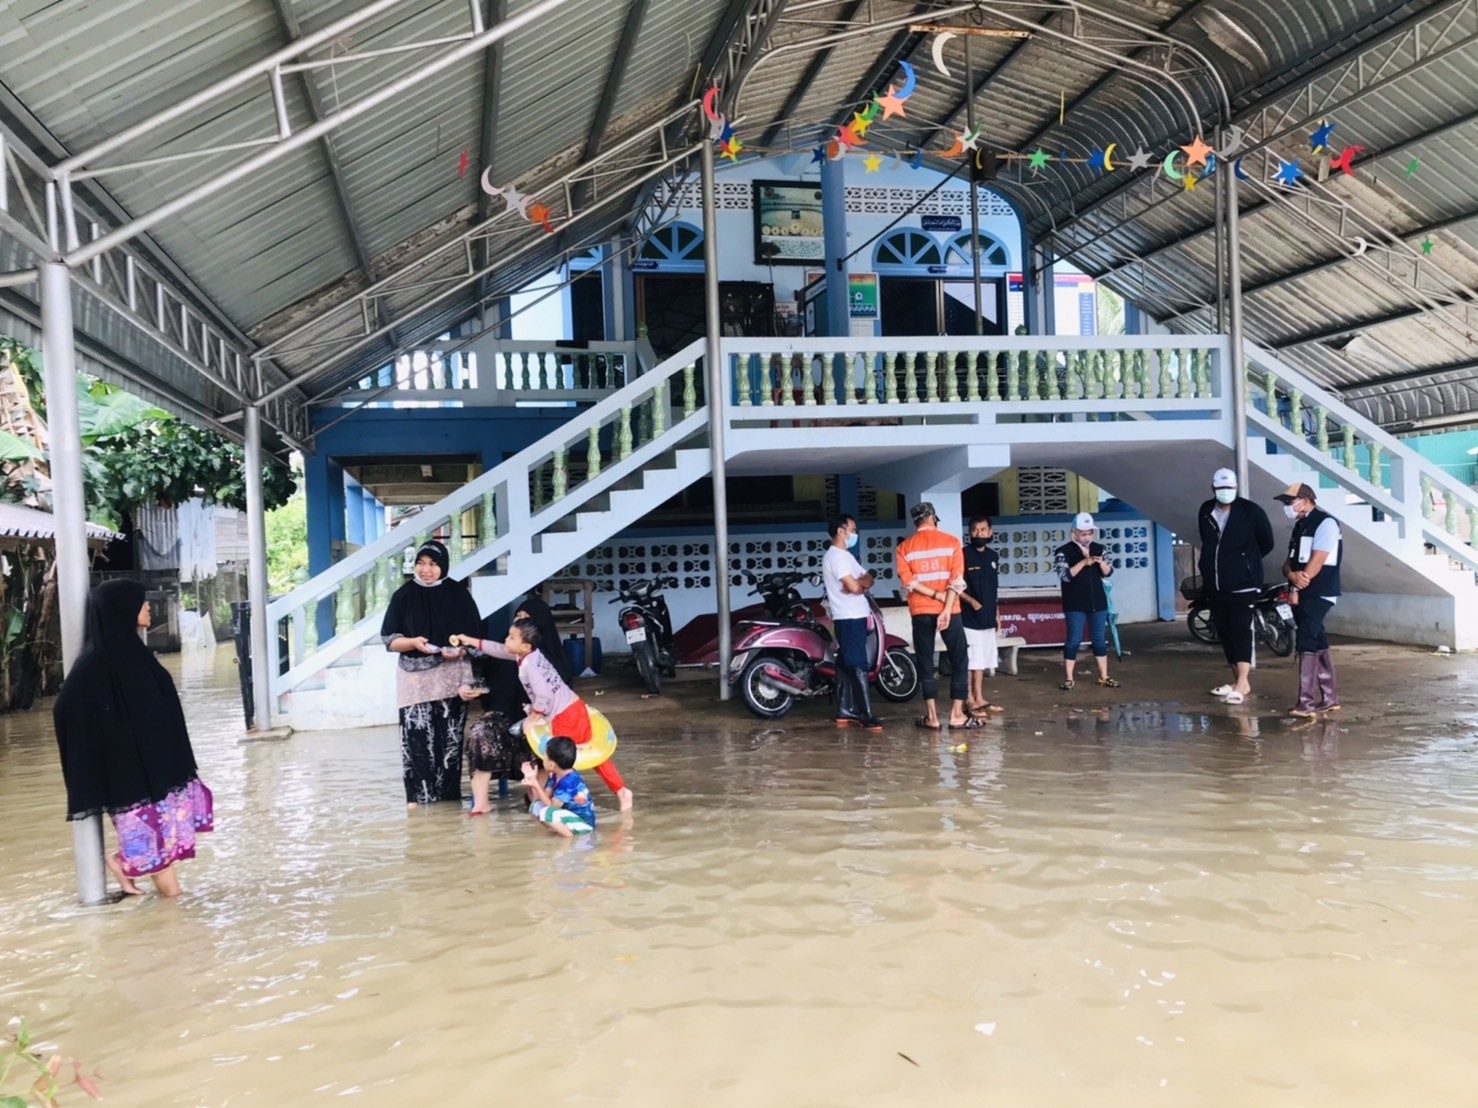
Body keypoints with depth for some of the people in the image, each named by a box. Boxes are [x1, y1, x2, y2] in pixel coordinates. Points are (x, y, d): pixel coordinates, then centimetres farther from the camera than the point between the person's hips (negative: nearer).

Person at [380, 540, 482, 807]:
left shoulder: (458, 593, 4)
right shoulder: (404, 596, 4)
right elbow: (388, 639, 2)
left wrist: (460, 649, -13)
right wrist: (413, 642, -16)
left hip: (452, 674, 0)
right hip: (415, 676, 0)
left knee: (450, 735, -1)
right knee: (416, 736, -9)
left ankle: (449, 793, 9)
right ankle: (418, 794, -1)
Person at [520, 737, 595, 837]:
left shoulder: (568, 781, -26)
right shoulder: (555, 776, 2)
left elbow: (551, 806, -21)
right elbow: (543, 799, 0)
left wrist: (536, 786, -25)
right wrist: (533, 779, -8)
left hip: (584, 822, -10)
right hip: (569, 815, 10)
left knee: (546, 813, -30)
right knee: (535, 806, 4)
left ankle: (569, 833, -14)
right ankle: (561, 828, -2)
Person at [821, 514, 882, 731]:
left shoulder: (845, 556, 20)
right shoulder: (836, 556, -13)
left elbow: (869, 580, 12)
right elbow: (854, 587, -21)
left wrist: (859, 582, -10)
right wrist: (861, 582, 2)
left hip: (854, 617, 10)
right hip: (849, 618, -10)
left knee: (846, 665, 11)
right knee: (858, 666, -12)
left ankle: (844, 713, 14)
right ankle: (866, 715, -13)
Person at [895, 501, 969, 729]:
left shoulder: (904, 547, 5)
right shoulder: (951, 542, 1)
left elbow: (907, 581, -8)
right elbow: (957, 579, -9)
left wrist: (935, 596, -8)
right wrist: (946, 609, -13)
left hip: (920, 612, 1)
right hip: (948, 609, -1)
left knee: (925, 663, 7)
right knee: (958, 660, 8)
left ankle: (932, 716, 5)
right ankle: (956, 714, 5)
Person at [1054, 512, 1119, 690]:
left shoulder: (1098, 548, 7)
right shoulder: (1064, 551, -6)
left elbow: (1108, 573, 6)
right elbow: (1065, 576, -16)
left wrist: (1101, 562, -15)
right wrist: (1083, 562, -25)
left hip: (1097, 602, 4)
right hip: (1075, 604, -4)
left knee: (1100, 639, 8)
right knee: (1073, 640, -3)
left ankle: (1104, 677, 15)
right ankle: (1068, 678, 2)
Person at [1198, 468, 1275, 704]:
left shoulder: (1251, 511, -9)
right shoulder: (1205, 512, 6)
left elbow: (1267, 544, 2)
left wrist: (1246, 561, 10)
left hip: (1243, 584, -6)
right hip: (1215, 585, 6)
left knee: (1240, 631, -12)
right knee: (1224, 632, 9)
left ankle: (1242, 684, -16)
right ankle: (1238, 680, 18)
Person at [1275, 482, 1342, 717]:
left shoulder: (1325, 523, -10)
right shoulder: (1300, 525, 18)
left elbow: (1317, 562, -17)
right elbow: (1289, 561, 11)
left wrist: (1296, 589, -13)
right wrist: (1293, 575, -12)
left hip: (1318, 594, -9)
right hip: (1302, 594, 9)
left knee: (1306, 643, -14)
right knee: (1318, 645, 11)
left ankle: (1307, 702, -15)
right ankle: (1330, 697, 17)